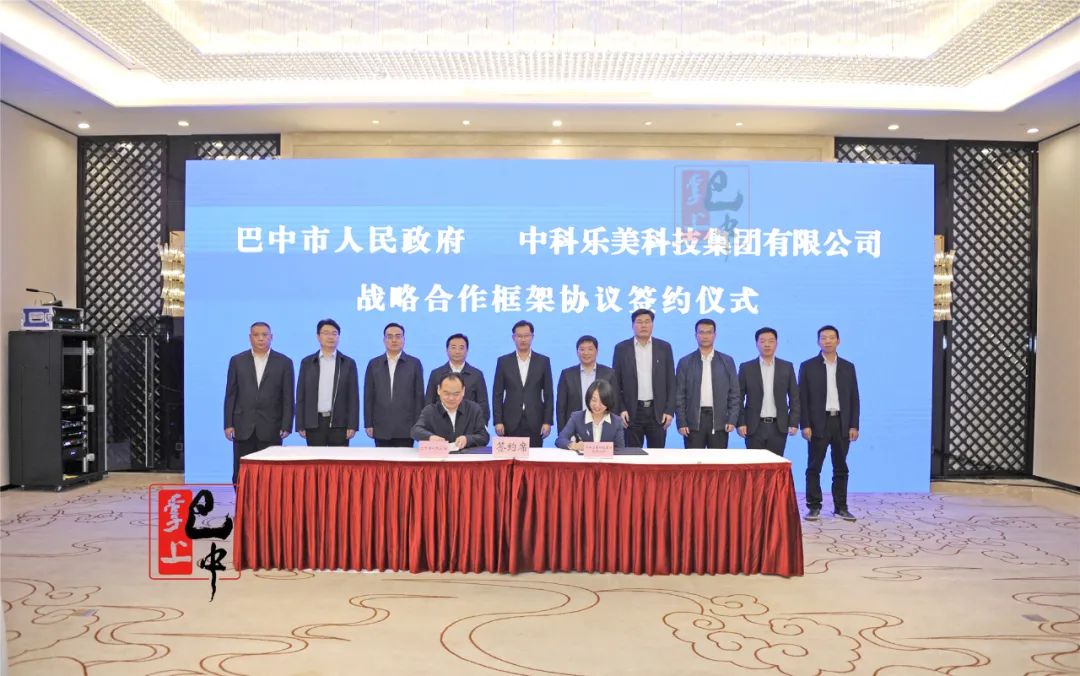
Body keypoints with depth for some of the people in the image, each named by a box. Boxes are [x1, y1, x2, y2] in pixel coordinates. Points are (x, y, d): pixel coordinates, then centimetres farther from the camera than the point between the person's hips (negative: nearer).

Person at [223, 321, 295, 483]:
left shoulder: (284, 362, 4)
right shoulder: (237, 361, 8)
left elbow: (288, 397, 2)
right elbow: (230, 395, 7)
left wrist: (286, 426, -5)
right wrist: (228, 424, 1)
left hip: (271, 428, -1)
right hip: (243, 427, 1)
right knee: (241, 474, 3)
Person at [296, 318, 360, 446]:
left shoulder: (348, 363, 5)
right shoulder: (307, 362, 8)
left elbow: (353, 397, 2)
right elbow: (301, 396, 6)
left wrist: (352, 425, -5)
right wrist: (300, 425, 0)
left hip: (339, 423, -1)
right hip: (313, 423, 1)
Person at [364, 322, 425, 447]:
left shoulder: (414, 363, 3)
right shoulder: (374, 364, 8)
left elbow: (419, 396, 3)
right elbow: (368, 396, 7)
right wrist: (368, 424, 2)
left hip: (405, 428, -1)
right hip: (381, 428, 2)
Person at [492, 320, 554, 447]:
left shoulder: (543, 361, 6)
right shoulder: (503, 361, 6)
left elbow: (548, 394, 5)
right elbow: (497, 394, 5)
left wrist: (547, 422, -2)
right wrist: (498, 421, -3)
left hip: (535, 422, 0)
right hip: (510, 422, 0)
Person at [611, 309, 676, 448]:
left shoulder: (664, 347, 5)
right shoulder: (621, 348, 3)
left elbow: (671, 382, 5)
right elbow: (615, 383, 3)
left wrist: (669, 410, -2)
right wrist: (620, 409, -6)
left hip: (658, 412, 1)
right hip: (631, 412, -1)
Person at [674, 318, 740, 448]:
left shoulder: (727, 361, 8)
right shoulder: (685, 362, 5)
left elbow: (734, 393, 7)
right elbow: (679, 396, 3)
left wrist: (732, 420, -2)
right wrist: (681, 423, -4)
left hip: (719, 421, 1)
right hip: (693, 421, -1)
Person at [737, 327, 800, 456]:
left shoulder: (787, 367, 6)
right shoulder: (746, 367, 2)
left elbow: (794, 397, 7)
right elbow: (739, 398, 2)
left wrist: (794, 423, -1)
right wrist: (741, 423, -6)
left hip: (779, 427, 1)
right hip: (754, 426, -1)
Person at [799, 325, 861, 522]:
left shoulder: (848, 367, 9)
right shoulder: (808, 366, 1)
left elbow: (854, 398, 8)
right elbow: (802, 398, -2)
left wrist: (854, 425, 0)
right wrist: (805, 425, -9)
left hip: (842, 423, 3)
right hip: (818, 423, -2)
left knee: (841, 467, 8)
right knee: (814, 467, 0)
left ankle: (840, 506, 17)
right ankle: (814, 506, 8)